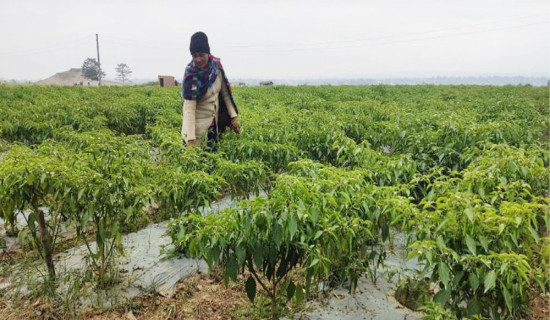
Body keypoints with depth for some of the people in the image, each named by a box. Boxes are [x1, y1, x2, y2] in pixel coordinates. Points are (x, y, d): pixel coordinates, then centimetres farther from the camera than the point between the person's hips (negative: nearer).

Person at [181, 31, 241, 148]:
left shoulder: (216, 65, -8)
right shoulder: (191, 74, -21)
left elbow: (225, 92, 3)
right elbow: (189, 109, -24)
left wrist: (233, 117, -1)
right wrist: (190, 139, -30)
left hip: (215, 120, 5)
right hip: (198, 122, -5)